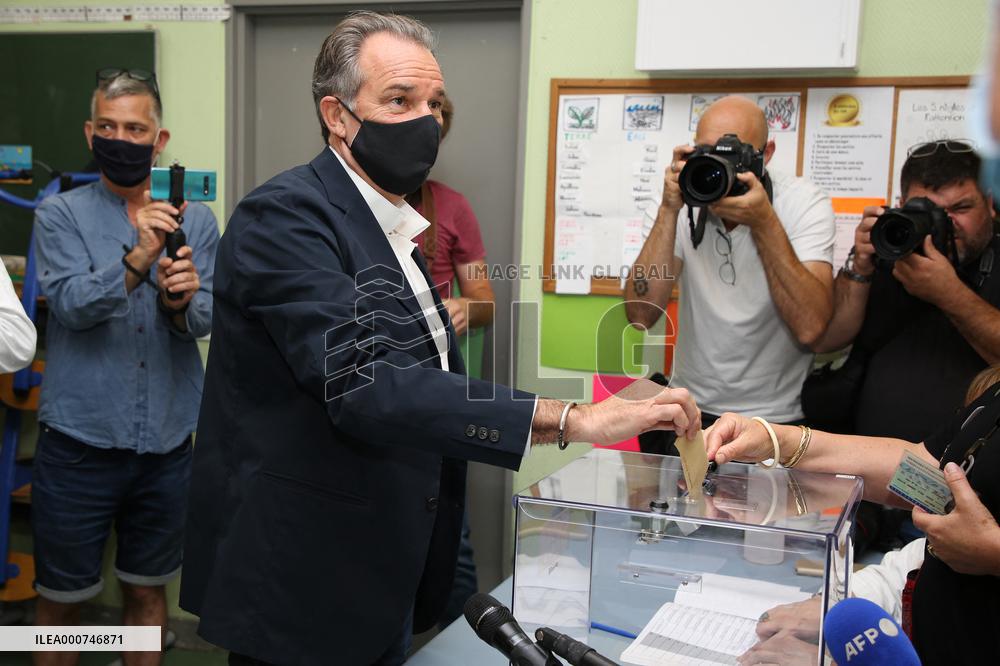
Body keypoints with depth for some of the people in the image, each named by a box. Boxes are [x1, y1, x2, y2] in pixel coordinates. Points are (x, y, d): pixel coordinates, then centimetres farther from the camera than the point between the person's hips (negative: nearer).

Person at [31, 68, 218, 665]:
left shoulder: (196, 222, 4)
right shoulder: (60, 214, -1)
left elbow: (207, 319, -6)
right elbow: (72, 304, -15)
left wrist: (181, 300, -28)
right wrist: (139, 258, -30)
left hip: (166, 441, 2)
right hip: (79, 440, -1)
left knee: (148, 591, 17)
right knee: (62, 598, 11)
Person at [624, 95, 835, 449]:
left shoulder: (804, 203, -8)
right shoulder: (682, 203, -3)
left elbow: (810, 327, -22)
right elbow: (641, 315, -16)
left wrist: (764, 221, -25)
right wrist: (669, 211, -20)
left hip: (779, 416, -2)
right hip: (692, 406, 2)